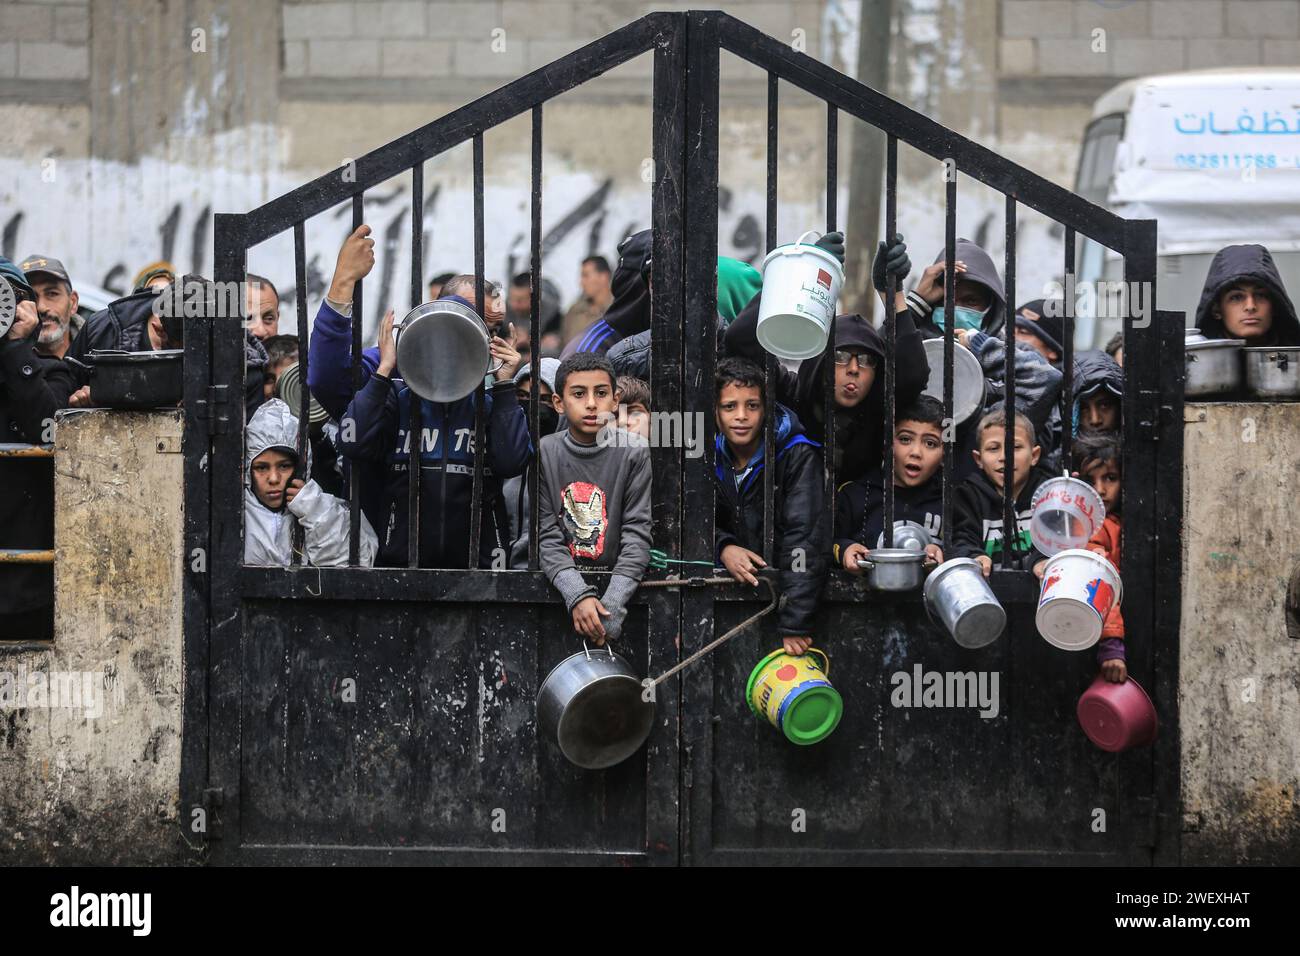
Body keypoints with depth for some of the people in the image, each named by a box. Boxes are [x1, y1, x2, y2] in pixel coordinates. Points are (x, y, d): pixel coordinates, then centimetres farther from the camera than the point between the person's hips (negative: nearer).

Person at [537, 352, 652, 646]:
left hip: (618, 577, 0)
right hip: (562, 582, 0)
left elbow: (637, 533, -8)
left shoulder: (634, 454, -3)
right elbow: (546, 536, -6)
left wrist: (611, 604, -21)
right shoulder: (544, 454, -1)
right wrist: (577, 595, -23)